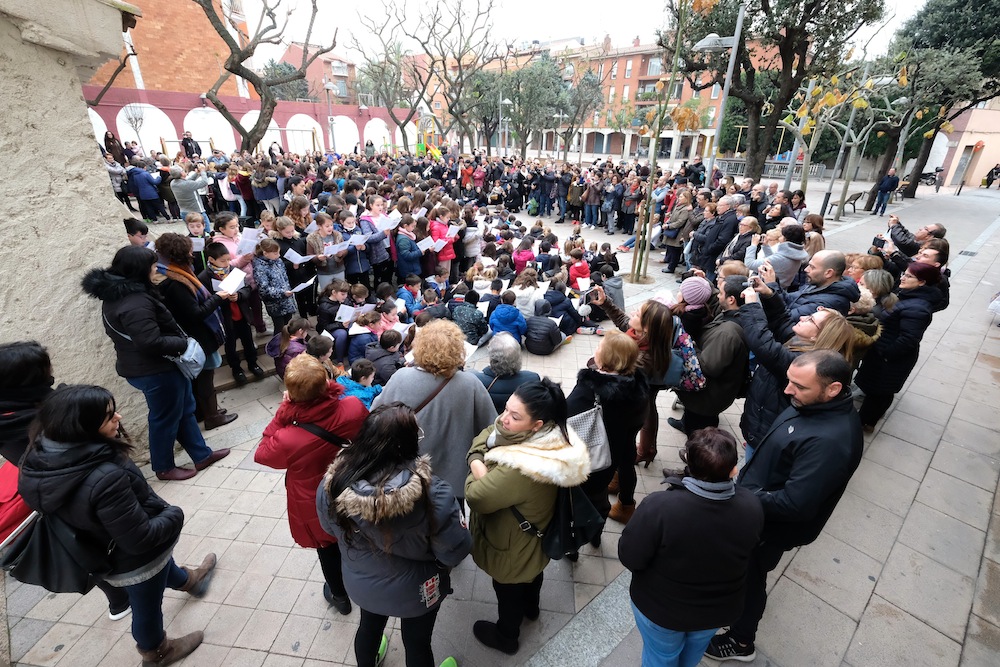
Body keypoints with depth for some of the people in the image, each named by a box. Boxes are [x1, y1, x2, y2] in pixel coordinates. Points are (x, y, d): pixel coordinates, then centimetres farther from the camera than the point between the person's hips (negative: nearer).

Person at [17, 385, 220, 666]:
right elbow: (141, 539, -32)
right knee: (147, 608, 23)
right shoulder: (104, 479, -43)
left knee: (165, 563, 36)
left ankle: (189, 580, 66)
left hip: (102, 551, 7)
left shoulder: (42, 460, -19)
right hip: (134, 561, -7)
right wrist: (174, 515, -14)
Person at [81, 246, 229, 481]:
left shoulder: (116, 294, 6)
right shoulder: (135, 304, -28)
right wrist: (183, 343, -16)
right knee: (165, 418, 8)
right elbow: (151, 342, -32)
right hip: (155, 370, -10)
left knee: (185, 409, 19)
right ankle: (164, 467, 28)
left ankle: (202, 455, 31)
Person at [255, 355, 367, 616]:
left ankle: (339, 595, 54)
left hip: (318, 510, -3)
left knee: (328, 549, 27)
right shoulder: (355, 408, -32)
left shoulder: (288, 440, -39)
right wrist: (331, 390, -3)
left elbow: (262, 453, -14)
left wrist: (282, 412, -22)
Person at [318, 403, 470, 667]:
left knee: (369, 626, 34)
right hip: (415, 590, -3)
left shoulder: (332, 483, -26)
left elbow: (330, 529, -4)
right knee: (417, 643, 26)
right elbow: (455, 552, -24)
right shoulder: (432, 493, -38)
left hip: (360, 583, 4)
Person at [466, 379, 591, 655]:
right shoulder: (546, 440, -19)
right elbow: (481, 440, -8)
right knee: (531, 574, 36)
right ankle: (531, 608, 67)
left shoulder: (519, 470, -46)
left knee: (508, 592, 24)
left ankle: (506, 637, 54)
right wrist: (478, 461, -26)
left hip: (512, 547, -7)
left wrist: (477, 473, -16)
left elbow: (476, 497, -34)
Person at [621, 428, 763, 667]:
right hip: (720, 609, 4)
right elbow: (748, 547, -2)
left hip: (661, 608, -3)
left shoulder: (659, 506, -39)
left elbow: (630, 558, -25)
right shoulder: (752, 507, -24)